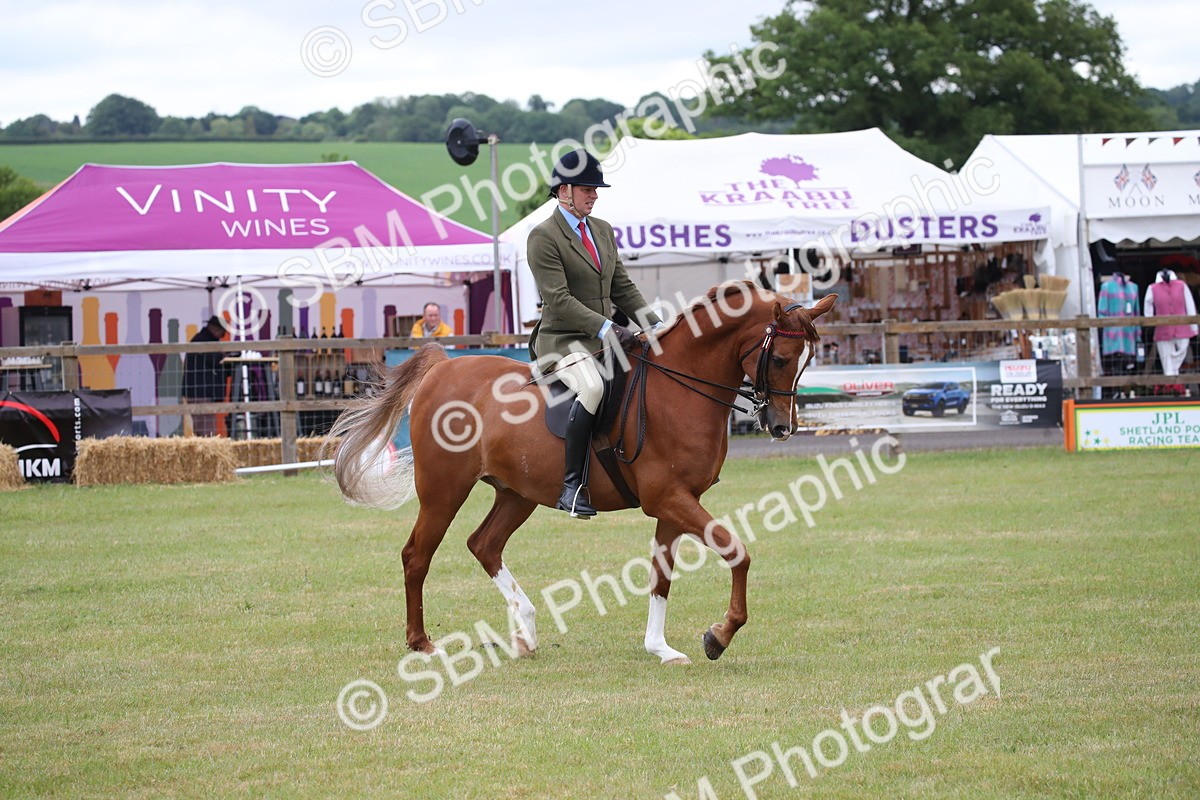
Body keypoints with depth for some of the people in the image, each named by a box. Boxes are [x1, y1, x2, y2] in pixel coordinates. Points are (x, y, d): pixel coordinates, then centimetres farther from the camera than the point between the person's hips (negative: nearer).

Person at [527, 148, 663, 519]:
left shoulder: (603, 231, 17)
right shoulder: (544, 237, -8)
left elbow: (623, 288, 18)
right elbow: (558, 300, -17)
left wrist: (655, 325, 3)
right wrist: (605, 328, -26)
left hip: (604, 339, 8)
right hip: (562, 340, -8)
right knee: (591, 387, -36)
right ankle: (572, 486, -34)